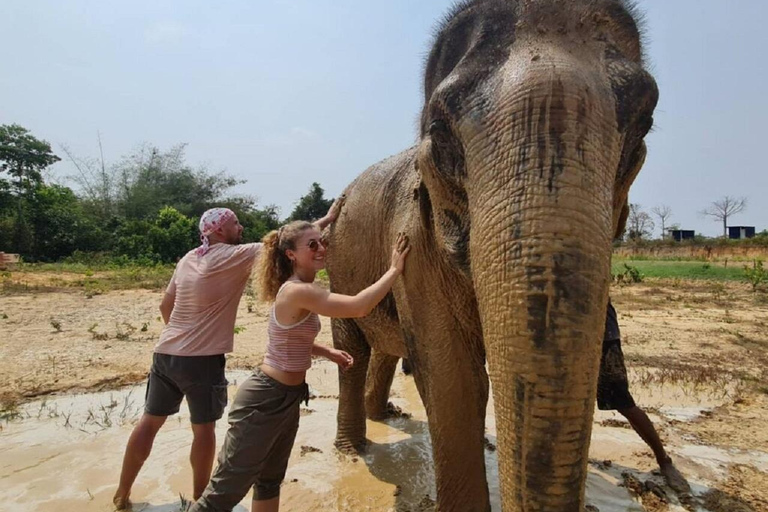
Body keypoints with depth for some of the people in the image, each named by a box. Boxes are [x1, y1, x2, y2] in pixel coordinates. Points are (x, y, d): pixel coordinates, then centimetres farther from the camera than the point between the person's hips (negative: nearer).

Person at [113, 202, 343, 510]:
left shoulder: (188, 259, 9)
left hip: (165, 353, 7)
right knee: (204, 428, 10)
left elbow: (165, 306, 16)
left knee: (149, 421, 18)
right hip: (202, 359, -7)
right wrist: (327, 220, -3)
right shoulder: (234, 256, -12)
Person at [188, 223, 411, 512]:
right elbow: (359, 307, -32)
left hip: (287, 398, 10)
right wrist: (395, 269, -22)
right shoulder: (297, 291, -25)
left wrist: (328, 353, 10)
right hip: (265, 400, -10)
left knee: (270, 479, 24)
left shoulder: (303, 291, 6)